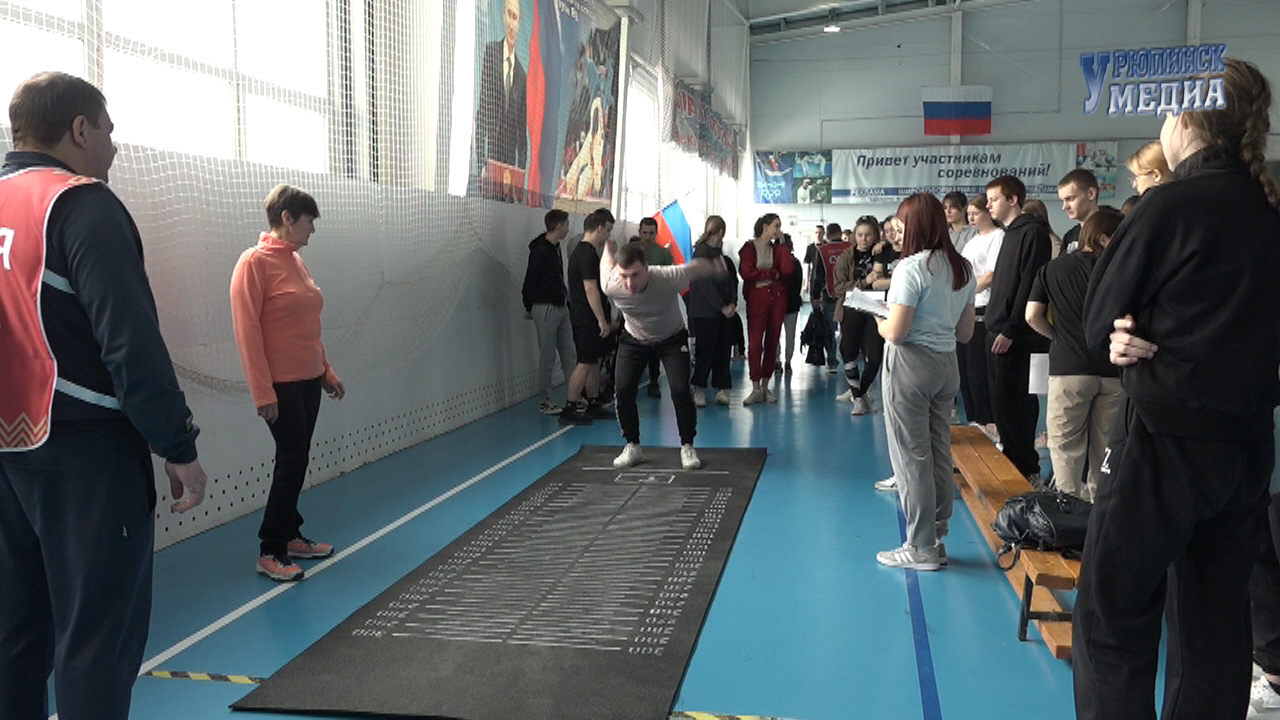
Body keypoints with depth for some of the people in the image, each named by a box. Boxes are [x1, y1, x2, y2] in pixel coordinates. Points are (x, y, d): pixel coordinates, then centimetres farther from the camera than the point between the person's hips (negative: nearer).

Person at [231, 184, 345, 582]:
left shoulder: (296, 261, 11)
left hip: (309, 381, 7)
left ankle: (290, 536, 25)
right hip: (281, 385, -7)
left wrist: (327, 373, 17)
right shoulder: (254, 262, -13)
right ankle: (269, 552, 6)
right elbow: (247, 330, -16)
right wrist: (262, 392, -19)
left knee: (297, 461, 13)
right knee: (291, 462, -4)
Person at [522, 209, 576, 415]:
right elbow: (530, 281, -12)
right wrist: (529, 307, -4)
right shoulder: (540, 250, -15)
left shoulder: (555, 248, 13)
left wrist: (566, 300, 12)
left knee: (569, 354, 9)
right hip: (545, 308, -9)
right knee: (547, 357, -2)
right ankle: (545, 402, 7)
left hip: (561, 307, 9)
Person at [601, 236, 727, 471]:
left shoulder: (669, 278, -39)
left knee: (680, 391, -14)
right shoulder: (611, 286, -32)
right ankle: (633, 447, 11)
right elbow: (608, 256, -9)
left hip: (672, 338, -2)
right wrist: (609, 245, 14)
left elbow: (696, 266, -17)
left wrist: (716, 266, 3)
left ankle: (687, 447, 5)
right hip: (633, 339, 2)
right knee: (623, 390, -8)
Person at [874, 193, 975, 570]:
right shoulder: (963, 268, 9)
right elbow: (965, 332, 12)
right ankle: (936, 538, 20)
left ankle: (922, 547, 6)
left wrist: (880, 324, 3)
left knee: (911, 457, 0)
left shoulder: (912, 267, -15)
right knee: (940, 454, 12)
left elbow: (896, 332, -17)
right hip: (947, 365, 8)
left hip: (911, 364, -8)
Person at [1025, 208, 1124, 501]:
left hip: (1068, 367, -1)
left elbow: (1032, 315, -2)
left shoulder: (1053, 268, 4)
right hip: (1112, 368, 1)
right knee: (1105, 444, 14)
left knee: (1066, 444, 7)